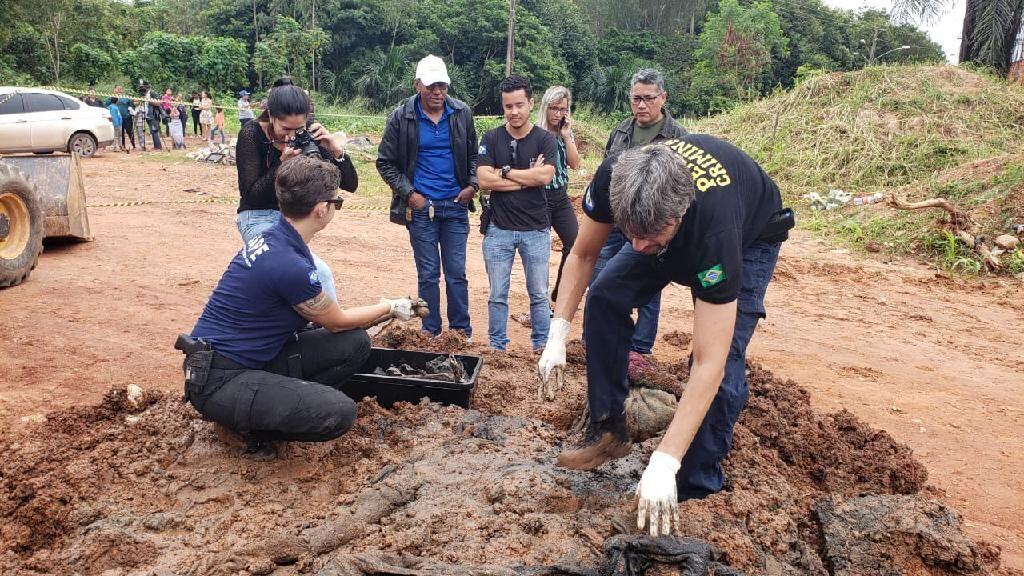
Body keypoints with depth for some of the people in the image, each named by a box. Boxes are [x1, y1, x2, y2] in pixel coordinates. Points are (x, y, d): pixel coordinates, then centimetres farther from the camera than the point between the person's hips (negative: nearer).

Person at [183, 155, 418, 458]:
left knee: (355, 343, 0)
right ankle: (254, 426, 0)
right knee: (339, 412, -26)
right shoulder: (290, 265, -26)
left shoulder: (271, 237, 2)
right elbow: (338, 322, -7)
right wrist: (390, 307, 9)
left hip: (256, 354, 9)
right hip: (219, 380, -9)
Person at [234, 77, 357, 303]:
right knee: (319, 273, -24)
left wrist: (335, 150, -27)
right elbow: (250, 195, -21)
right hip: (258, 219, -5)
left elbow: (350, 185, -10)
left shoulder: (307, 136, -9)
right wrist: (282, 164, -32)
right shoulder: (251, 135, -16)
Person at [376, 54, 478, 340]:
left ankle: (462, 333, 17)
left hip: (456, 206, 1)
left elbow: (474, 154, 12)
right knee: (428, 275, 7)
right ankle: (431, 333, 18)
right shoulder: (402, 117, -4)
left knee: (457, 273, 6)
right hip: (420, 207, -1)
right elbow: (385, 161, 1)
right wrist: (407, 193, -8)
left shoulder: (462, 113, 2)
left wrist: (472, 185, -3)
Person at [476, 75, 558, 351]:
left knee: (539, 294, 8)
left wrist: (504, 172, -9)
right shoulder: (491, 139, 2)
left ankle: (541, 347, 21)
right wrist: (527, 179, -11)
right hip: (499, 229, 1)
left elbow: (545, 176, -16)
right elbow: (484, 179, -11)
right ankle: (497, 347, 20)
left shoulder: (545, 140, 0)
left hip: (536, 229, 0)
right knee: (497, 295, 8)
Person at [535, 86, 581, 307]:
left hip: (561, 197, 6)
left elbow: (575, 164, -3)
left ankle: (558, 296, 21)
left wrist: (566, 136, -7)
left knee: (575, 245, 3)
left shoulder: (566, 134, 8)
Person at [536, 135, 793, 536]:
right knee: (604, 298, -11)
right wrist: (557, 337, -24)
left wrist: (663, 464, -47)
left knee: (724, 360, -20)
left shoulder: (715, 230, -46)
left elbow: (708, 365, -45)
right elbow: (582, 255, -16)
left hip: (750, 235, -4)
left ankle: (697, 491, -3)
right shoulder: (614, 177, -36)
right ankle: (607, 431, 3)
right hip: (680, 226, 5)